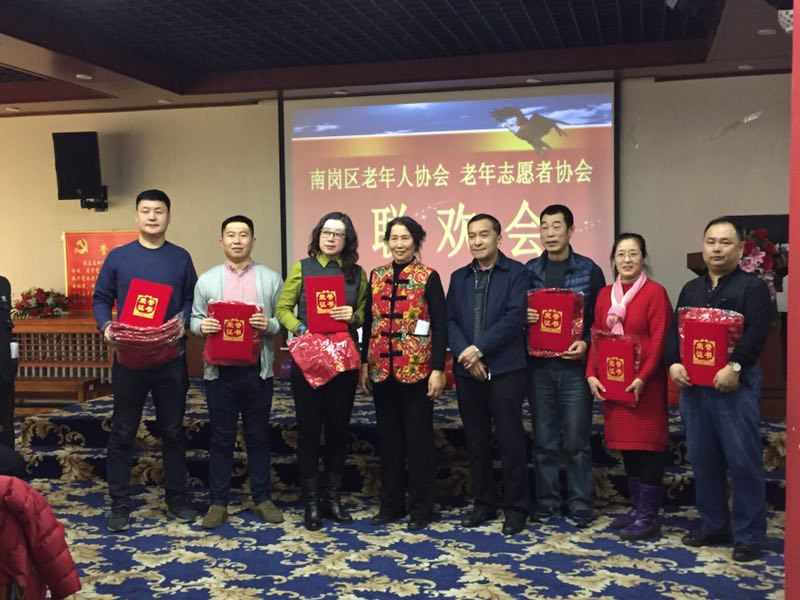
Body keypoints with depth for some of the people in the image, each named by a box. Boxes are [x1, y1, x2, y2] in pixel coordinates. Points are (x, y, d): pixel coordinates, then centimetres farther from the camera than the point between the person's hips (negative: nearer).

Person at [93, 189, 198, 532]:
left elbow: (193, 300, 5)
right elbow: (100, 300, 6)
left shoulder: (181, 258, 5)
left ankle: (176, 500, 22)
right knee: (123, 433, 5)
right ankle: (119, 505, 15)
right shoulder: (118, 257, 3)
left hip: (171, 358, 1)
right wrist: (106, 326, -13)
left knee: (173, 430, 9)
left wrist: (182, 323, -14)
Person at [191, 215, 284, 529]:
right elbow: (194, 320, 6)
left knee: (258, 436, 10)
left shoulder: (271, 278, 5)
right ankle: (218, 502, 17)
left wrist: (269, 324, -17)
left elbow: (285, 320, 3)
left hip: (258, 369, 0)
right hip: (220, 370, 0)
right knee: (221, 438, 7)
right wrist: (201, 326, -16)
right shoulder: (206, 280, 7)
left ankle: (262, 498, 22)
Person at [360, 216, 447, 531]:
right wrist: (364, 364, 9)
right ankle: (390, 503, 23)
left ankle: (421, 508, 14)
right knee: (388, 437, 12)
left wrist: (438, 369, -11)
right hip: (382, 369, 4)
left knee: (418, 439, 4)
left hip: (416, 369, -4)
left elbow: (440, 326, -6)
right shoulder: (376, 276, 8)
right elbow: (368, 322, 12)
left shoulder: (429, 277, -4)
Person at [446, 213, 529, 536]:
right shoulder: (459, 277, 15)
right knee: (476, 440, 10)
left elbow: (515, 317, -13)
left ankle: (516, 508, 10)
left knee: (510, 440, 0)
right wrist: (464, 354, -11)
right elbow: (449, 320, 6)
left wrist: (479, 348, -17)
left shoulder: (517, 273, -1)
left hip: (505, 369, -5)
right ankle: (483, 503, 22)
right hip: (467, 370, 5)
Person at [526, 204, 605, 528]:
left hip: (575, 364, -2)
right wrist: (522, 316, -11)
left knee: (577, 440, 3)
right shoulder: (529, 270, 6)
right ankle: (546, 501, 20)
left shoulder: (589, 270, 1)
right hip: (539, 365, 2)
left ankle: (579, 504, 14)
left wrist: (586, 343, -12)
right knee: (544, 440, 8)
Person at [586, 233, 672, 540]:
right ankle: (637, 507, 24)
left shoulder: (655, 292, -7)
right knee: (626, 444, 12)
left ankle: (648, 516, 7)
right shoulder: (605, 294, 11)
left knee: (647, 444, -1)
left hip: (643, 383, -6)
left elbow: (660, 341, -12)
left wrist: (643, 378, -20)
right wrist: (591, 374, -2)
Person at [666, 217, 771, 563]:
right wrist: (674, 363, -6)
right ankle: (713, 526, 23)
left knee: (742, 461, -3)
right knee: (702, 460, 11)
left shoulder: (753, 287, 0)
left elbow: (756, 333, -13)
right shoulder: (691, 289, 18)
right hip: (692, 385, 6)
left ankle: (748, 536, 8)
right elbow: (675, 330, 11)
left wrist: (734, 367, -24)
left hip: (735, 385, -6)